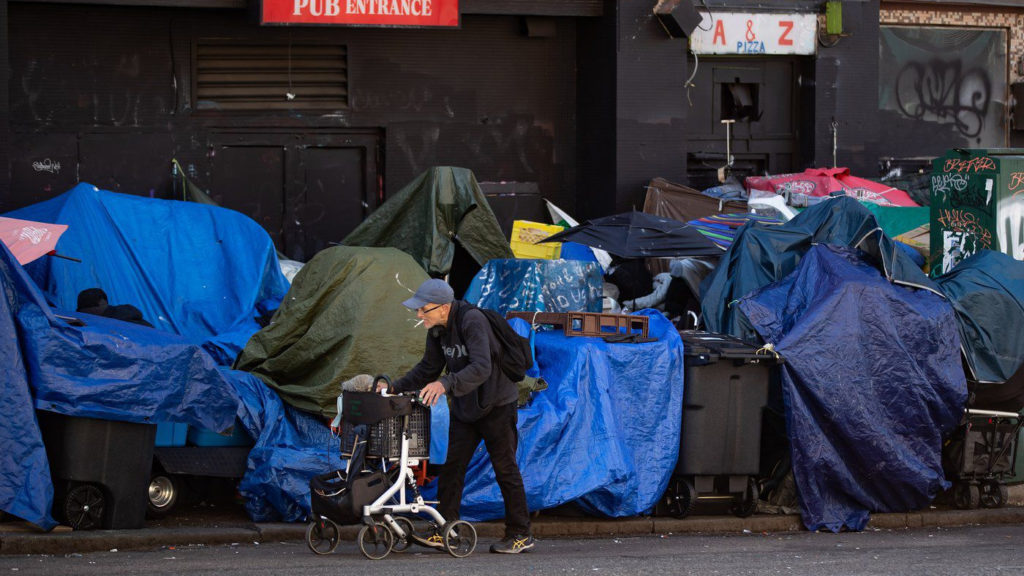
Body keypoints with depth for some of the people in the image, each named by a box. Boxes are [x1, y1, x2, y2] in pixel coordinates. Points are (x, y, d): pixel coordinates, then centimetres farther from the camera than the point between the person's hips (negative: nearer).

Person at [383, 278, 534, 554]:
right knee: (452, 466, 1)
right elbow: (428, 368, 11)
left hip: (496, 404, -7)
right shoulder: (437, 329, -2)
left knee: (505, 468, -1)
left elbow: (481, 368, -37)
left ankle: (520, 535, 8)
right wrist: (395, 387, -1)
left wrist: (445, 384, -49)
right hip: (464, 407, 7)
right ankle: (445, 532, 1)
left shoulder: (472, 321, -27)